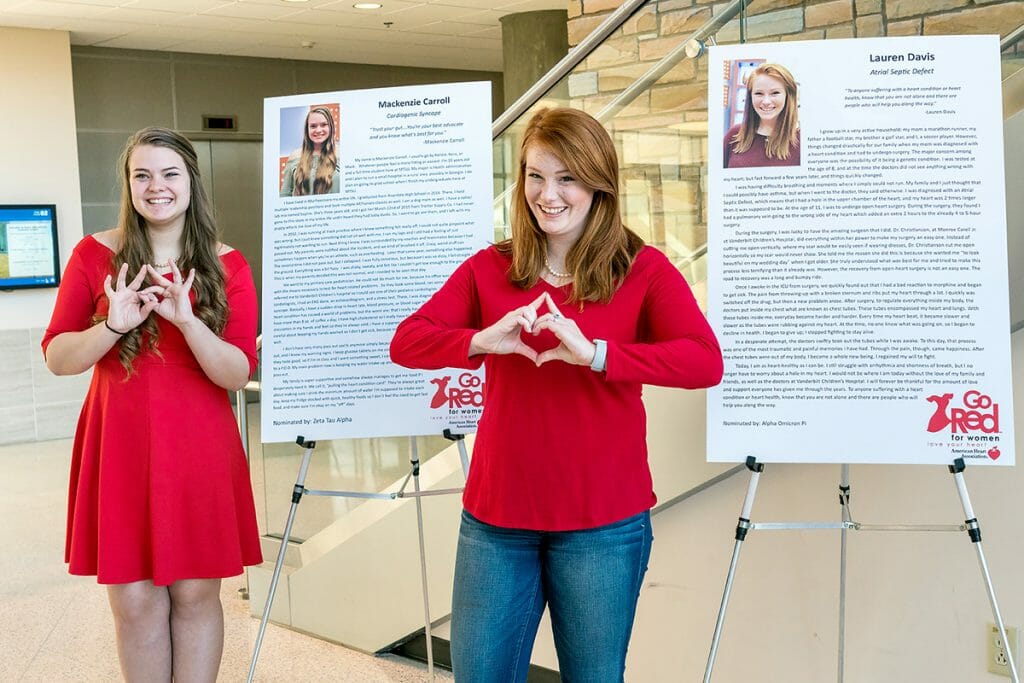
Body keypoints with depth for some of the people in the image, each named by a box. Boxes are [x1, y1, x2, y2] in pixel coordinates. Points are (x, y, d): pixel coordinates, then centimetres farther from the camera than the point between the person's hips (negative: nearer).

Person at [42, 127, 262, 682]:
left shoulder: (226, 265, -1)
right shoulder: (95, 254, 0)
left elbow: (239, 374, -6)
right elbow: (57, 358, 1)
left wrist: (187, 321, -24)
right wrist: (112, 327, -19)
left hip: (200, 450, 0)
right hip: (120, 448, 0)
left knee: (195, 594, 6)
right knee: (135, 601, 4)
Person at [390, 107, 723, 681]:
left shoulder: (644, 271, -3)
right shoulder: (489, 270, 5)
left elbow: (706, 362, -18)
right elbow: (406, 342, -4)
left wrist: (595, 353, -29)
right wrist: (483, 341, -22)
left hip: (604, 524, -2)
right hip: (497, 517, 3)